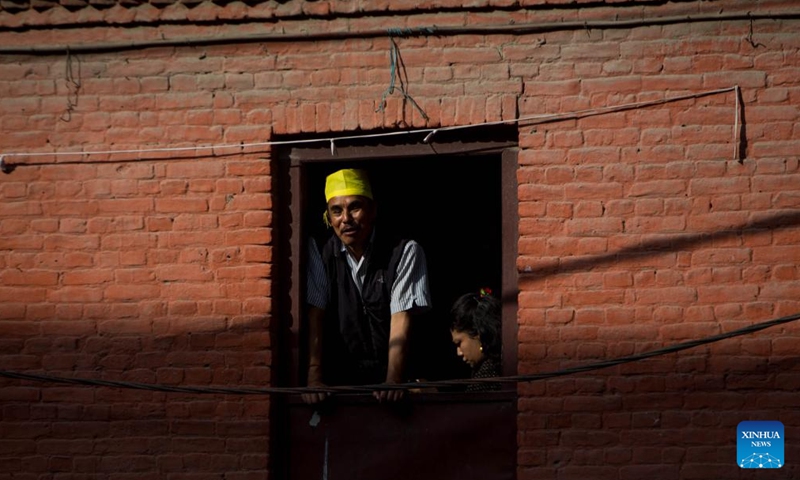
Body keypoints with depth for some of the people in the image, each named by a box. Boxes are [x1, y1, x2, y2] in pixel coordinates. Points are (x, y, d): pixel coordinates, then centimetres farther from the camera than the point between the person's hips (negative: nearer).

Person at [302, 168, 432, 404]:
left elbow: (401, 320, -9)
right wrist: (314, 378, -16)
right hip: (338, 376, 1)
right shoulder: (318, 252, 5)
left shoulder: (406, 252, 0)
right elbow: (315, 316, -4)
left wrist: (393, 381, -21)